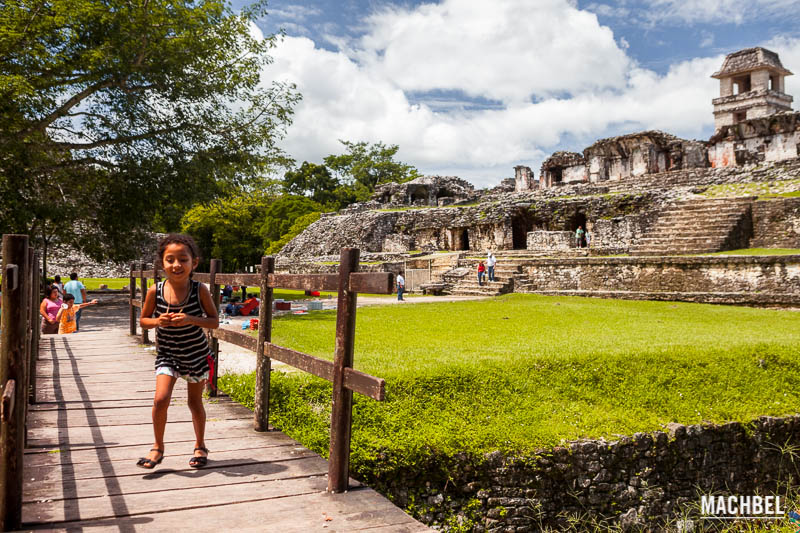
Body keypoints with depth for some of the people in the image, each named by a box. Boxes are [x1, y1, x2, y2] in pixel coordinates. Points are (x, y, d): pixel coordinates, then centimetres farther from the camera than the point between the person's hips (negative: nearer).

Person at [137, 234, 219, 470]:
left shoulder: (200, 290, -15)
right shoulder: (155, 291, -12)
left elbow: (215, 322, -10)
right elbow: (143, 320, 2)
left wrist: (190, 319, -26)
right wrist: (157, 321, -20)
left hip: (196, 354, 0)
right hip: (167, 354, 1)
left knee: (195, 402, 12)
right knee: (161, 399, -13)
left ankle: (200, 446, 33)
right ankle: (158, 448, 9)